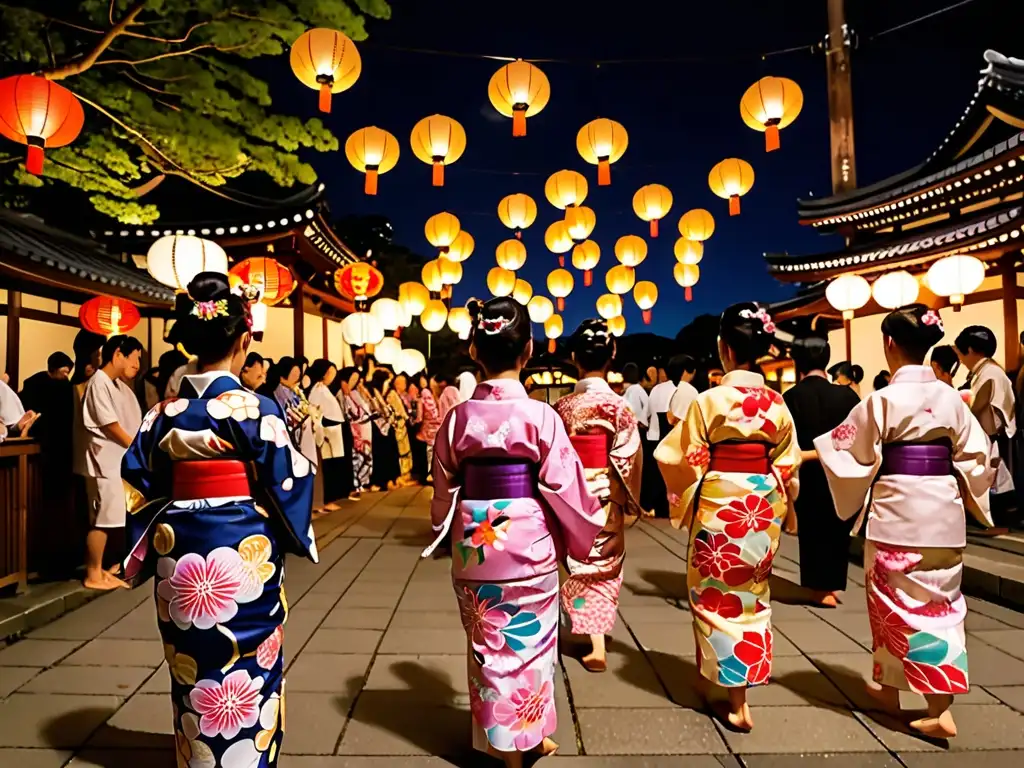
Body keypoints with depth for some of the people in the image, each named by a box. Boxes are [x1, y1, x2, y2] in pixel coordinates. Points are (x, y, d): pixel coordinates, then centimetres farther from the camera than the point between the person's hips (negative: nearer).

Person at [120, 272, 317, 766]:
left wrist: (156, 542, 17)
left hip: (180, 556, 5)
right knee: (247, 676, 12)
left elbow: (140, 486, 5)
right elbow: (289, 481, -12)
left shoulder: (165, 412, 0)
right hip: (244, 553, -5)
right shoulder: (256, 409, -15)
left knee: (192, 676, 20)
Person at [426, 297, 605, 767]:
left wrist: (446, 530, 21)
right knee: (528, 641, 17)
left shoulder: (458, 417, -5)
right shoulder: (540, 416, -15)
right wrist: (585, 530, 6)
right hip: (528, 543, -3)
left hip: (473, 544, 3)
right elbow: (564, 485, -11)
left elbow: (444, 488, 3)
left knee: (488, 643, 19)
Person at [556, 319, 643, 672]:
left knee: (580, 567, 18)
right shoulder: (620, 406, -12)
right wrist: (629, 499, 3)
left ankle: (592, 641, 25)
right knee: (605, 570, 14)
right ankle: (597, 644, 13)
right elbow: (629, 460, -11)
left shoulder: (561, 406, -6)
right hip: (606, 499, -1)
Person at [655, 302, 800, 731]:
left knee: (718, 593, 8)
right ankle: (735, 677, 34)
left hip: (719, 505, -5)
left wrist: (686, 503, 7)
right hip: (763, 506, 5)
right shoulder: (776, 403, 0)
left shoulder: (710, 400, -15)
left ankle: (735, 700, 15)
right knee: (751, 592, 19)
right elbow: (788, 462, 6)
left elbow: (686, 460, -10)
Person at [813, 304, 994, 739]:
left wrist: (808, 451, 11)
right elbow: (975, 454, 5)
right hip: (943, 508, 5)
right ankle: (940, 707, 11)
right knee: (940, 601, 11)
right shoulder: (950, 397, 2)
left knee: (896, 600, 11)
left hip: (897, 508, -4)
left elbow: (848, 452, -6)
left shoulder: (882, 400, -12)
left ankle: (890, 686, 28)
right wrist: (966, 497, 19)